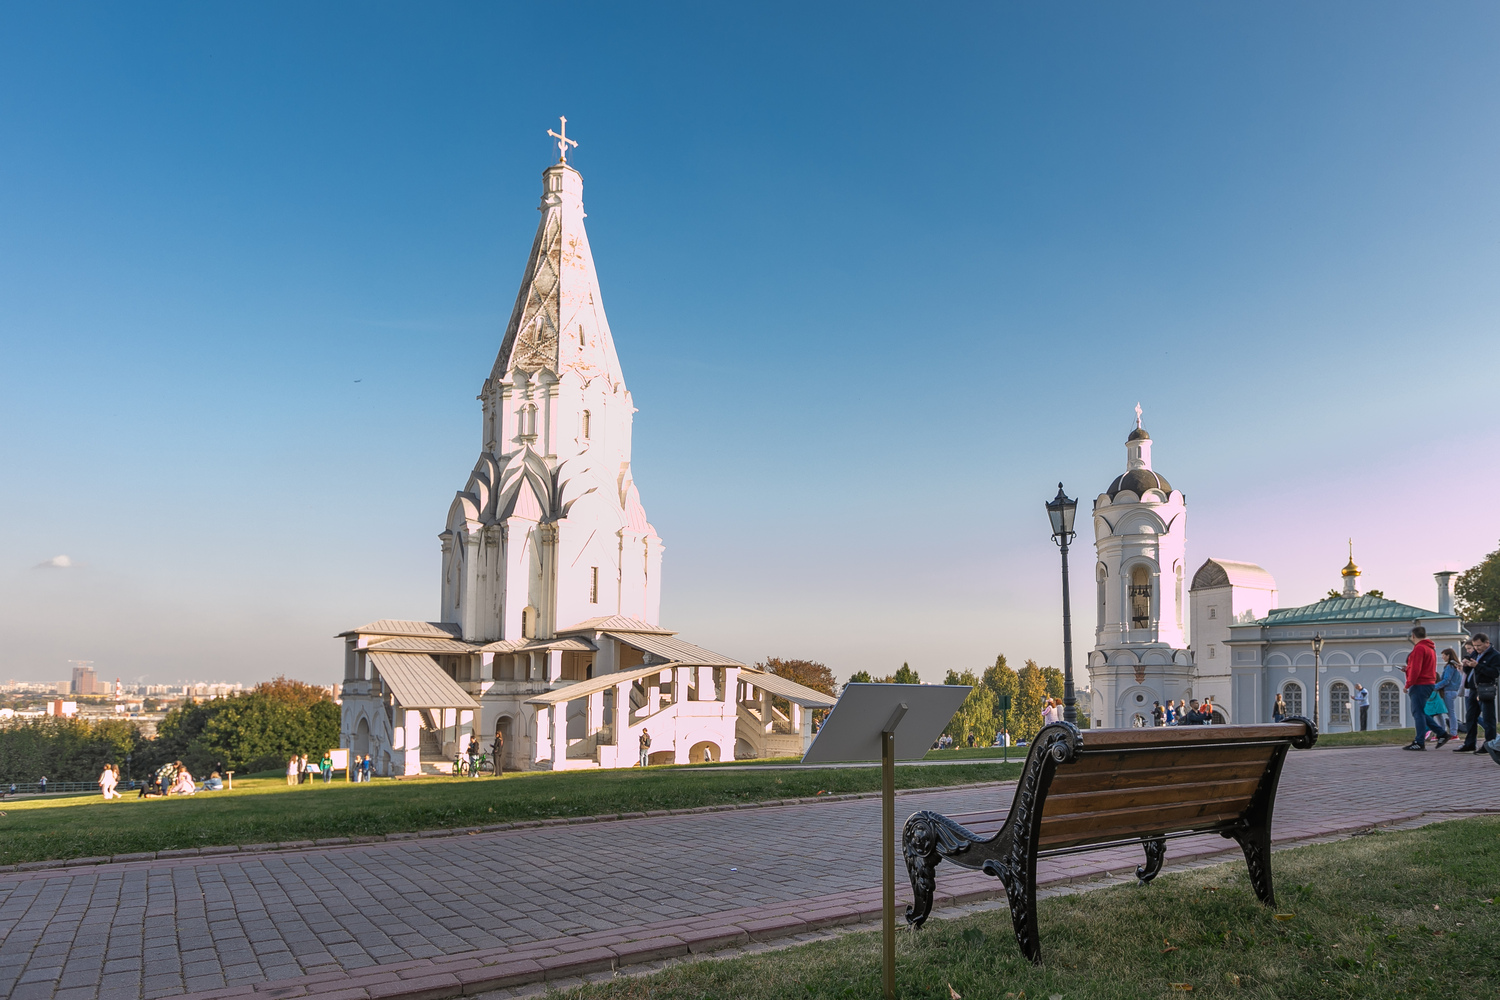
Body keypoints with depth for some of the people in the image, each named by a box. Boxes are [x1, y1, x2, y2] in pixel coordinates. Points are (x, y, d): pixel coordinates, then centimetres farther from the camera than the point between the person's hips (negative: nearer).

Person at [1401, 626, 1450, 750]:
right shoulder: (1430, 648, 18)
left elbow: (1416, 670, -20)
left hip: (1420, 685, -10)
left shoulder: (1419, 648, -14)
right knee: (1420, 712, 16)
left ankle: (1419, 743, -4)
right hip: (1429, 683, 10)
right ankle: (1442, 734, 15)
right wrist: (1408, 669, 18)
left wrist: (1408, 684, -14)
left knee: (1418, 713, -6)